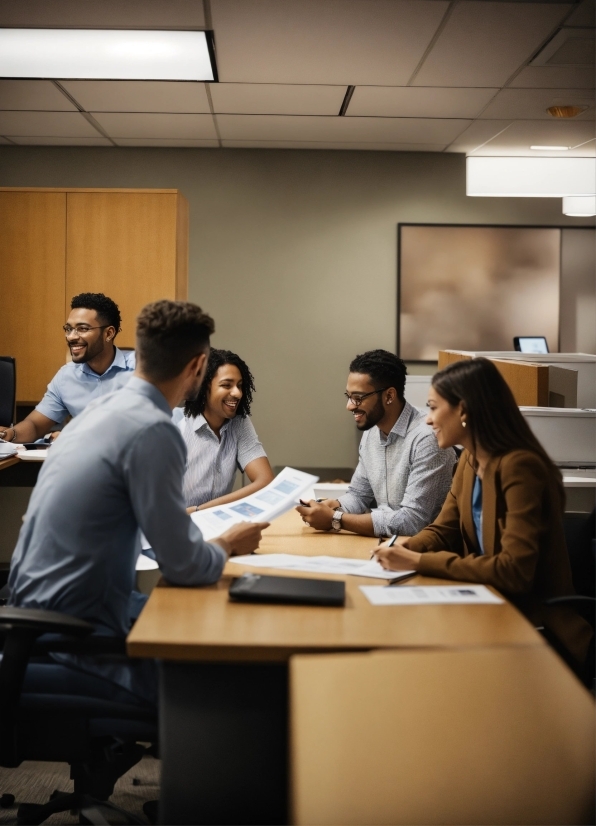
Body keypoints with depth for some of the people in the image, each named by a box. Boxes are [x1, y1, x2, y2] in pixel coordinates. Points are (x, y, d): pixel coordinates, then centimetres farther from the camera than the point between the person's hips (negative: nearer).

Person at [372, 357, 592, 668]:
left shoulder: (520, 467, -23)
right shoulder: (470, 460, 4)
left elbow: (514, 571, -29)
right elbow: (443, 531, 10)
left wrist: (419, 562, -27)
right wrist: (407, 547, -13)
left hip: (538, 627, -7)